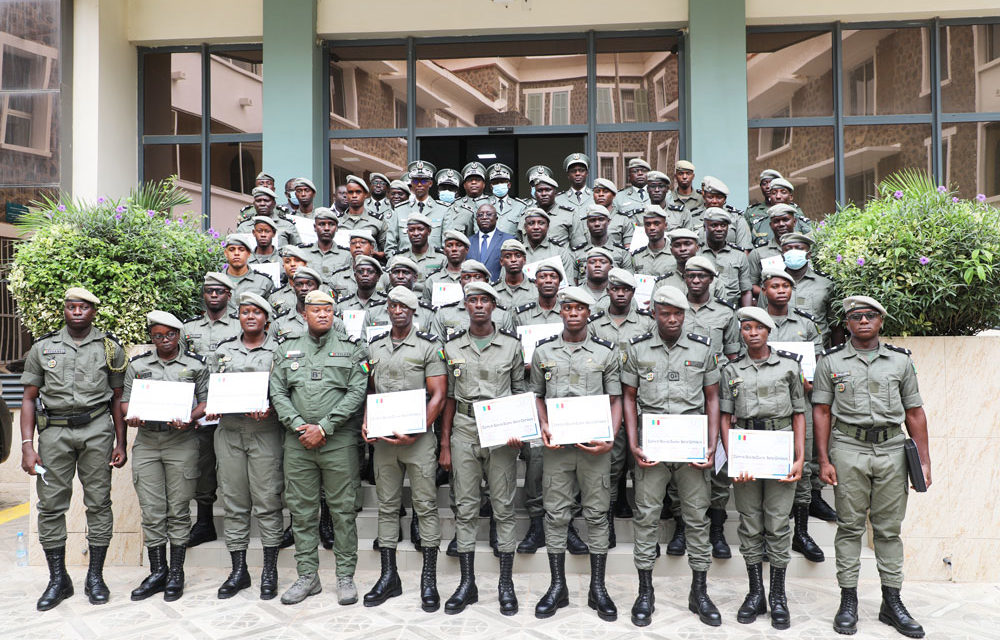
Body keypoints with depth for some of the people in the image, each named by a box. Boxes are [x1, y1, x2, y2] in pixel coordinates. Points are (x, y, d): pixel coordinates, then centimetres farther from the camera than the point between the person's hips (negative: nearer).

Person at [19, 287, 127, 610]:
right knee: (51, 505, 2)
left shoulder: (110, 348, 6)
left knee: (99, 502, 2)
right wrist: (27, 446, -1)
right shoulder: (42, 348, 8)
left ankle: (95, 577, 14)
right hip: (54, 429, 1)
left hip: (97, 429, -1)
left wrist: (120, 443, 5)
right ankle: (57, 580, 15)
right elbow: (29, 399, 8)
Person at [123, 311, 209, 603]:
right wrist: (131, 417, -8)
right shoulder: (137, 365, 12)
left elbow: (205, 401, 4)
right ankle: (157, 572, 17)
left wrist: (190, 419, -14)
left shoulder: (196, 365, 4)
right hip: (146, 441, 2)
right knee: (151, 511, 4)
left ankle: (176, 574, 13)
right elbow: (125, 401, 13)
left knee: (178, 510, 3)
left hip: (180, 442, -2)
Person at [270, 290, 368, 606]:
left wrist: (323, 427, -13)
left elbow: (357, 392, -6)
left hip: (339, 440, -2)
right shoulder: (286, 350, 12)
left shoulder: (351, 349, 3)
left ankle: (346, 577, 14)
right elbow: (277, 393, 5)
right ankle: (307, 577, 21)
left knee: (343, 509, 2)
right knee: (301, 511, 8)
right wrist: (299, 426, -9)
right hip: (297, 441, 3)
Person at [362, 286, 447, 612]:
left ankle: (429, 580, 9)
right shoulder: (374, 346, 12)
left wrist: (414, 433, -16)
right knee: (387, 507, 10)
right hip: (383, 438, 4)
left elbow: (438, 395, -7)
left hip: (418, 437, -4)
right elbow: (369, 390, 18)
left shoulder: (429, 346, -2)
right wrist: (366, 423, 0)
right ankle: (388, 577, 20)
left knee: (426, 506, -1)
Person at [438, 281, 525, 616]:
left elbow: (521, 392, 7)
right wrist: (445, 445, 5)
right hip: (464, 431, 2)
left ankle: (506, 584, 15)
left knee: (504, 508, 4)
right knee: (465, 508, 6)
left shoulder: (511, 344, 3)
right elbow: (449, 397, 9)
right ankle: (467, 583, 17)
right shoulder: (453, 347, 7)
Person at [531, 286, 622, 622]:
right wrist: (543, 427, -5)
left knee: (597, 515, 6)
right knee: (556, 515, 6)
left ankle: (597, 588, 19)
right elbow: (537, 396, 12)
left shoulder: (607, 351, 2)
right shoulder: (543, 350, 6)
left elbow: (616, 399, 3)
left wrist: (610, 440, -10)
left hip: (594, 445, -1)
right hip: (556, 445, 1)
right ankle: (557, 586, 20)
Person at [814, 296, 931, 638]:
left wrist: (924, 460, 5)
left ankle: (891, 603, 19)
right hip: (848, 448, -2)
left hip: (891, 450, 2)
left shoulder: (900, 359, 9)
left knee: (889, 528, 8)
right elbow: (822, 412, 2)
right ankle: (848, 601, 13)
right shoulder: (831, 361, 4)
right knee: (850, 526, 4)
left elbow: (914, 412, 10)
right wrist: (824, 460, -5)